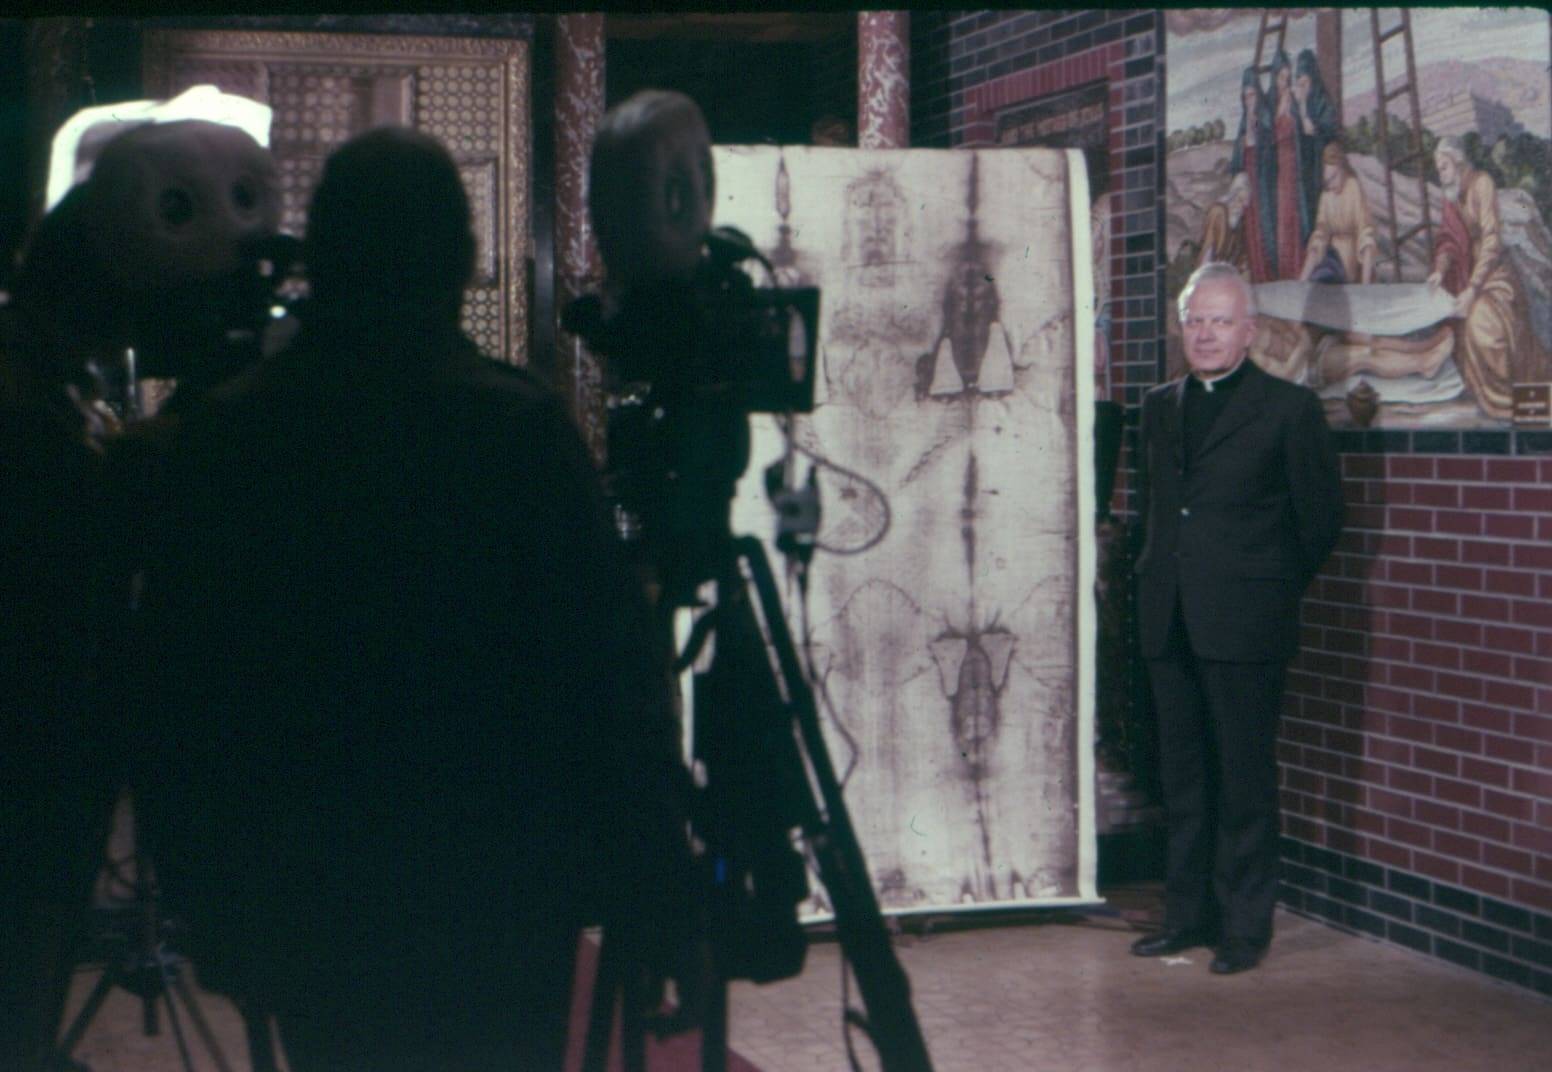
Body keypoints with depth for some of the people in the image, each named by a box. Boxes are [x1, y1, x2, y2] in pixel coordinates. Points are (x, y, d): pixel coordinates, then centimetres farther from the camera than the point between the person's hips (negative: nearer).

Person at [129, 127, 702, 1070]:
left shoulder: (215, 437, -2)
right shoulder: (520, 427, -12)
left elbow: (177, 688, 3)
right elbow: (615, 681, -11)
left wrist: (212, 910, 14)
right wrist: (663, 906, -2)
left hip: (304, 911, 3)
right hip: (499, 907, -2)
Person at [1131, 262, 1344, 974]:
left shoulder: (1288, 408, -3)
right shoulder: (1159, 407, 14)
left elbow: (1321, 518, 2)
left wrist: (1273, 589, 7)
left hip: (1244, 624, -5)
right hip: (1169, 623, 5)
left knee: (1245, 779, -1)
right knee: (1182, 776, 11)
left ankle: (1245, 925, 8)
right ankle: (1188, 914, 20)